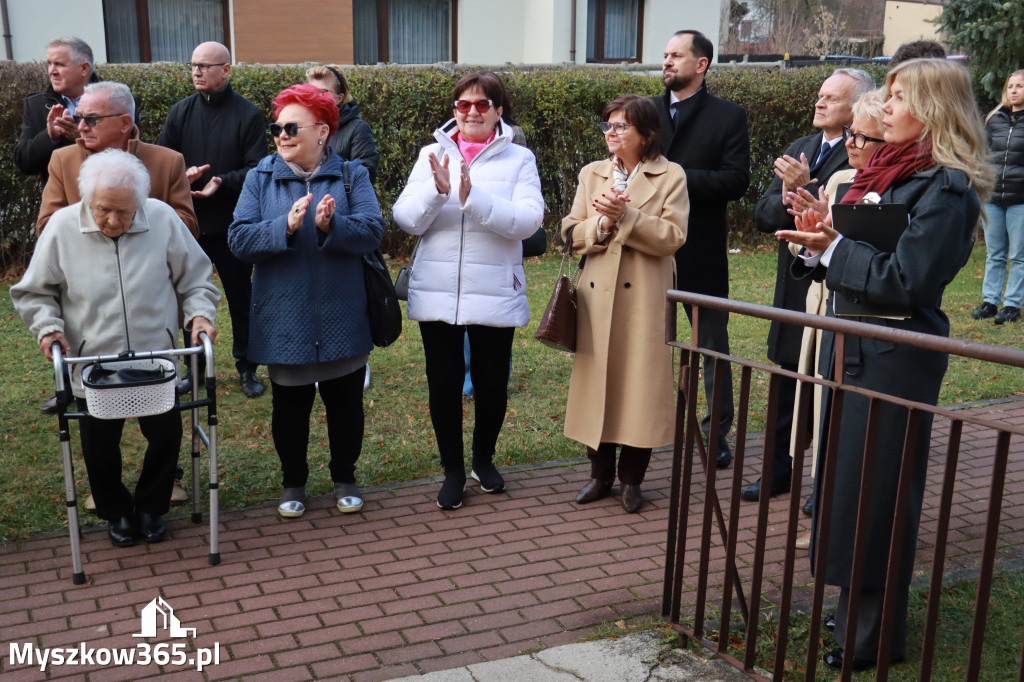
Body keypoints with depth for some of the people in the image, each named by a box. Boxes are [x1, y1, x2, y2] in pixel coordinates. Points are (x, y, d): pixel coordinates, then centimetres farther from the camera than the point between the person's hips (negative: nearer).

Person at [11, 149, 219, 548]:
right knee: (100, 446, 14)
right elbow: (33, 293, 2)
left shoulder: (163, 219, -9)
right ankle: (116, 512, 40)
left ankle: (150, 508, 36)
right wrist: (48, 326, -13)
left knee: (166, 434, 10)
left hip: (158, 363, 0)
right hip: (93, 368, 0)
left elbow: (195, 277, 3)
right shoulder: (62, 227, -10)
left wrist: (200, 312, -12)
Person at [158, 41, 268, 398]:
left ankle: (247, 367, 20)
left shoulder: (248, 114, -4)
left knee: (241, 297, 7)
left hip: (232, 224, -3)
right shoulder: (181, 111, 6)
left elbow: (257, 169, -9)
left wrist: (223, 182, -24)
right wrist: (181, 174, -17)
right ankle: (194, 367, 25)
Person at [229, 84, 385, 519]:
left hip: (341, 318, 0)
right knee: (289, 405, 12)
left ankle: (344, 477, 33)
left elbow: (372, 231, -13)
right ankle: (293, 482, 32)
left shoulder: (351, 175, 0)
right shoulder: (260, 178, 1)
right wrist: (286, 226, -25)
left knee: (345, 402, 12)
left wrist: (331, 225, -31)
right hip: (283, 320, 0)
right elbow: (239, 239, -10)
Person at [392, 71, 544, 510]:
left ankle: (484, 460, 35)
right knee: (443, 385, 7)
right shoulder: (432, 155, 6)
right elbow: (405, 219, -1)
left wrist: (472, 198, -24)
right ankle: (452, 470, 25)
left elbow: (528, 220, -14)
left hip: (495, 294, -1)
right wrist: (436, 191, -20)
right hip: (437, 293, 2)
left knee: (492, 383, 9)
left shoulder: (518, 159, 0)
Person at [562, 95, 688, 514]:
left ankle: (631, 479, 15)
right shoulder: (591, 174, 12)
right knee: (597, 382, 7)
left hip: (645, 300, -3)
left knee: (640, 385, 1)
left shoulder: (670, 177, 0)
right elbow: (570, 232, 5)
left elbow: (672, 237, -11)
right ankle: (600, 474, 22)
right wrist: (600, 225, -14)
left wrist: (624, 216, -19)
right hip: (598, 297, 3)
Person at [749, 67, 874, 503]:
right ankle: (778, 473, 32)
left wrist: (805, 190, -26)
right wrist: (785, 200, -14)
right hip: (793, 289, 7)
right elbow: (762, 215, 6)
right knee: (785, 390, 17)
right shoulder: (798, 150, 11)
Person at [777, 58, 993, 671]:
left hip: (894, 360, -9)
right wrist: (820, 243, -5)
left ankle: (874, 638, 17)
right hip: (851, 344, 9)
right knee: (842, 480, 17)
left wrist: (833, 247, -15)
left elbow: (905, 280, -22)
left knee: (872, 494, 1)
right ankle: (860, 613, 34)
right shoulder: (886, 172, 11)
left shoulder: (946, 188, -16)